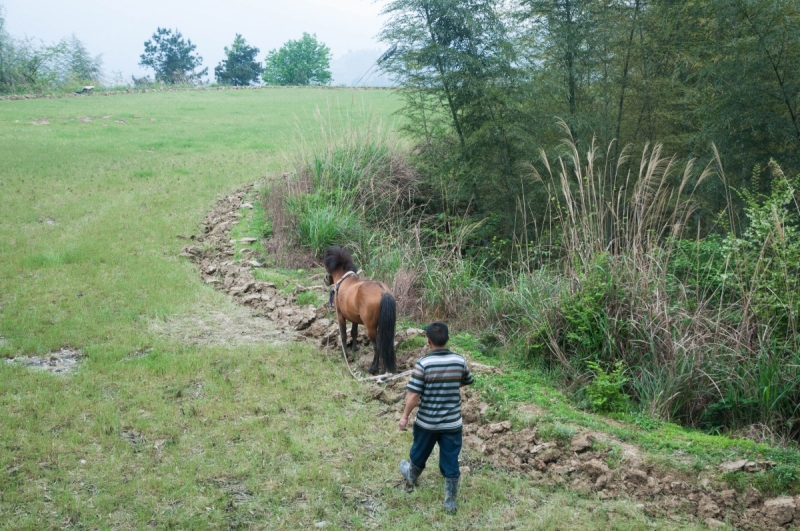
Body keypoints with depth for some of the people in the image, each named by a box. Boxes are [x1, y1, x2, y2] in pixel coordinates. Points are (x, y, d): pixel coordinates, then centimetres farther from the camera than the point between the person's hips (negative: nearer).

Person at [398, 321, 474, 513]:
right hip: (452, 423, 2)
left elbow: (413, 394, -18)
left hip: (427, 422, -1)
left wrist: (405, 416, -6)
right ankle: (450, 501, 16)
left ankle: (412, 476, 51)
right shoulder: (459, 361, -8)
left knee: (420, 452, 24)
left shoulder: (423, 363, -19)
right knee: (450, 460, 10)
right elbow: (466, 381, 12)